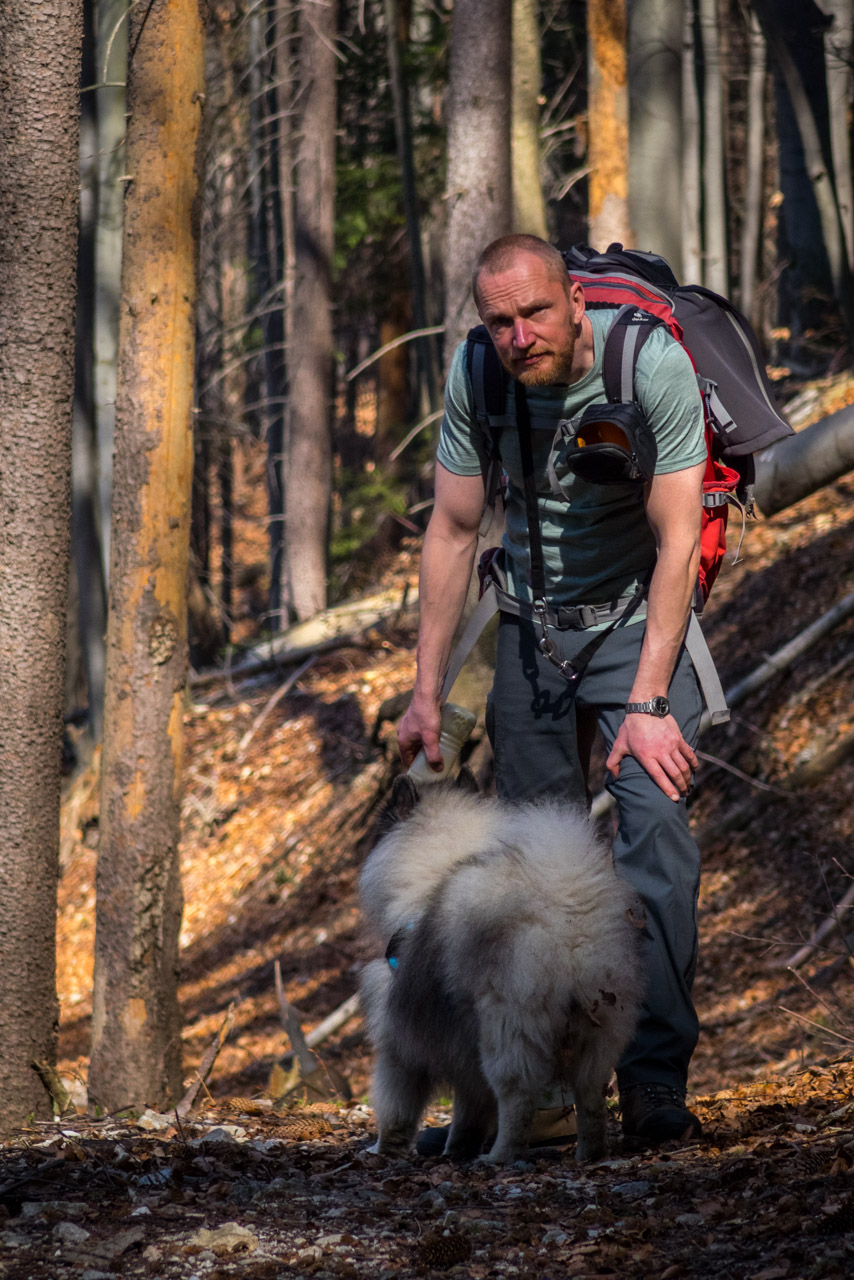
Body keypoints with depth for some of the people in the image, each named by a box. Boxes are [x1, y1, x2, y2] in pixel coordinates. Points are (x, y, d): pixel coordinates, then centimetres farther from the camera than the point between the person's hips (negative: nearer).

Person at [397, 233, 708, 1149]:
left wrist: (647, 702, -25)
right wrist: (427, 692, -3)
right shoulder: (476, 376, -12)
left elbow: (677, 541, -21)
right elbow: (452, 531, -1)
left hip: (639, 618, -4)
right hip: (533, 626, 4)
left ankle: (654, 1082, -19)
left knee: (656, 830, -19)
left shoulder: (652, 365, -23)